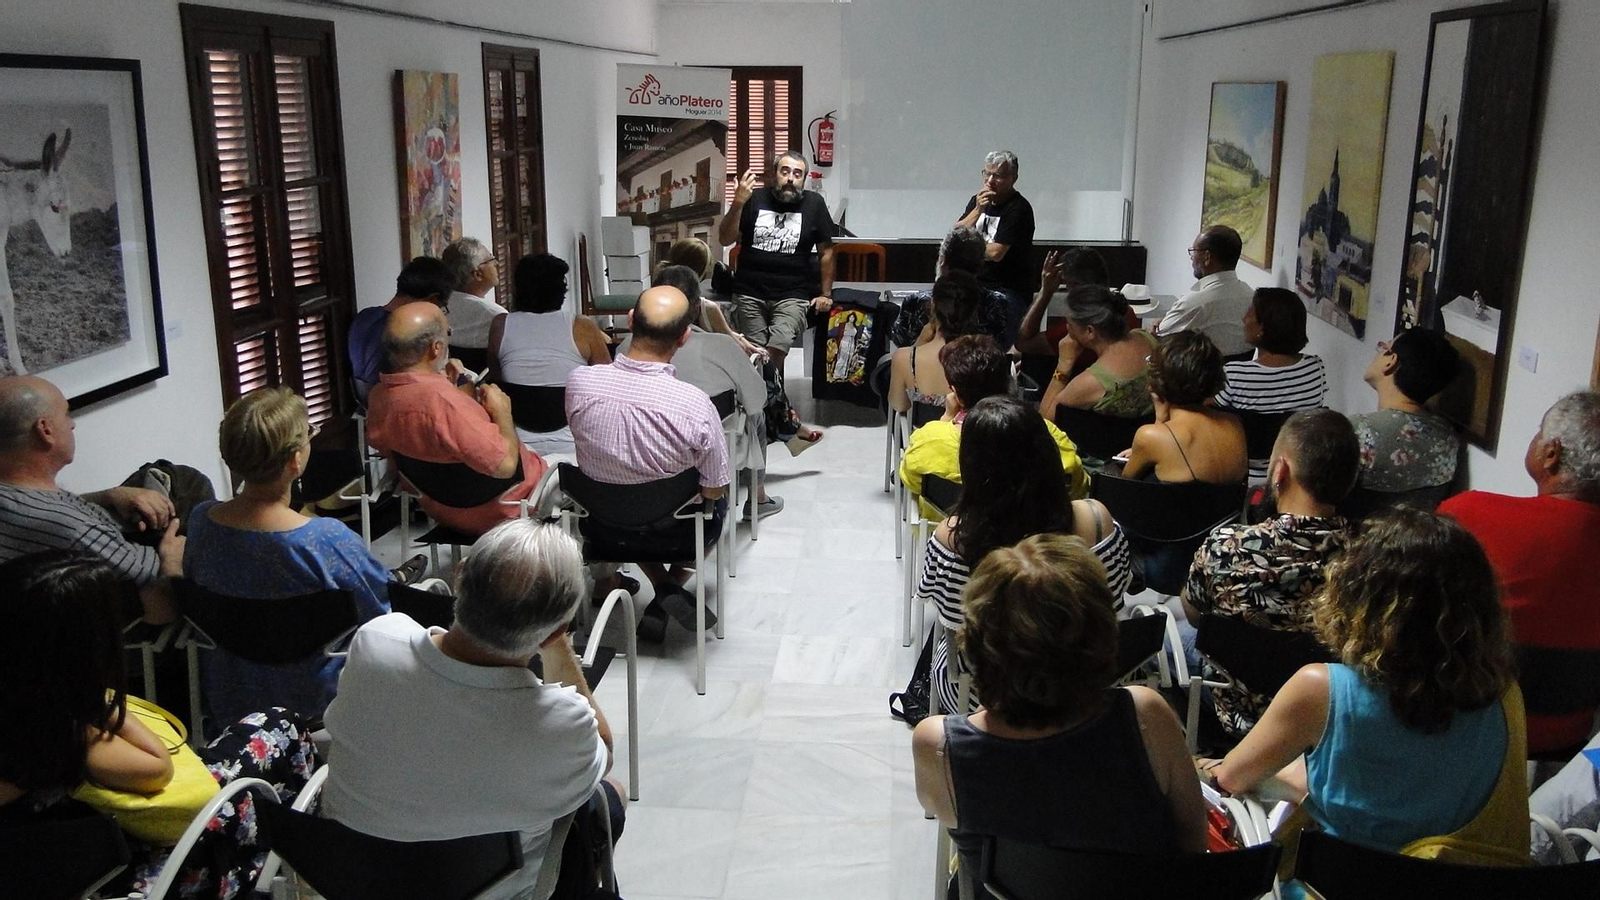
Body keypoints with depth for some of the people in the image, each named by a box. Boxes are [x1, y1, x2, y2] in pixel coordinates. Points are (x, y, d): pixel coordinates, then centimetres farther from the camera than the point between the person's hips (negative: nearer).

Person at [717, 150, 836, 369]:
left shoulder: (814, 203, 0)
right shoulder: (754, 199, 1)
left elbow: (826, 252, 7)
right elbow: (725, 240, -2)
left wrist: (826, 294, 7)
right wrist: (738, 203, -15)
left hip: (792, 295, -1)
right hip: (750, 293, 1)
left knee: (778, 348, -20)